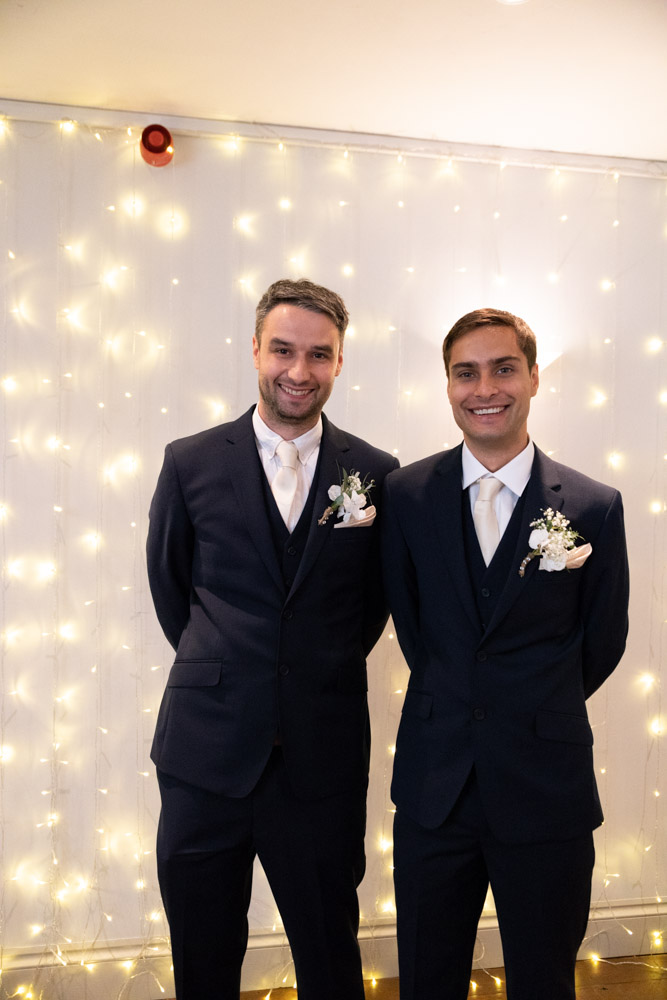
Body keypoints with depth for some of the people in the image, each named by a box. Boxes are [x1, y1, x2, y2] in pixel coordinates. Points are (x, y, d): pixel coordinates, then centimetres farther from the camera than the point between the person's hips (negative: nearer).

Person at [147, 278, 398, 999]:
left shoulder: (375, 474, 0)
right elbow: (167, 582, 9)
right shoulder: (190, 463, 0)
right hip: (206, 747, 1)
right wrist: (217, 665, 6)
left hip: (323, 754, 0)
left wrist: (329, 668, 5)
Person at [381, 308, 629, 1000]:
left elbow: (601, 643, 4)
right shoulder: (405, 494, -2)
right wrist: (458, 701, 5)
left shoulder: (594, 507, -6)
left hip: (547, 791, -1)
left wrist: (536, 711, 9)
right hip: (433, 782, 1)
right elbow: (408, 619, 6)